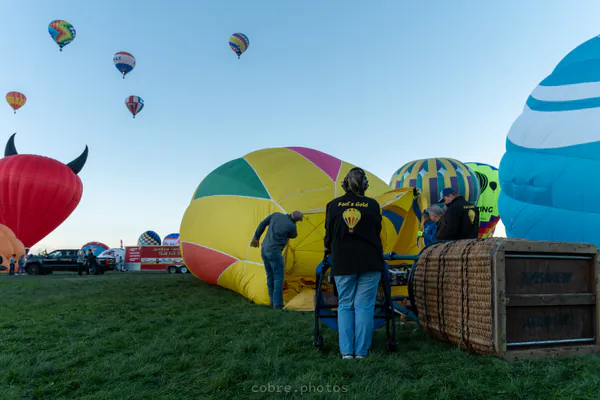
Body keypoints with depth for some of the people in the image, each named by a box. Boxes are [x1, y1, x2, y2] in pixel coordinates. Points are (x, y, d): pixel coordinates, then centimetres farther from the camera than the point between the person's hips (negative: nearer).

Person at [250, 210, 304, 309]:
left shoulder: (277, 215, 4)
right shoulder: (291, 226, -13)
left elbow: (262, 224, 11)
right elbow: (293, 235, 12)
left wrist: (256, 238, 20)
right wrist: (293, 223, 9)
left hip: (264, 250, 8)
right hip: (274, 252, -8)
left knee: (270, 276, 16)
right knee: (278, 277, 3)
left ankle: (272, 301, 24)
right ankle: (277, 303, 4)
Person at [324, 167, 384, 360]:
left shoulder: (333, 205, 2)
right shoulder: (372, 204, 0)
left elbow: (329, 233, 8)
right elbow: (377, 231, 10)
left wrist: (328, 250, 28)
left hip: (342, 262, 1)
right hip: (370, 261, -1)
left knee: (345, 305, 9)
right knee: (364, 306, 4)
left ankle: (346, 351, 6)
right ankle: (361, 351, 6)